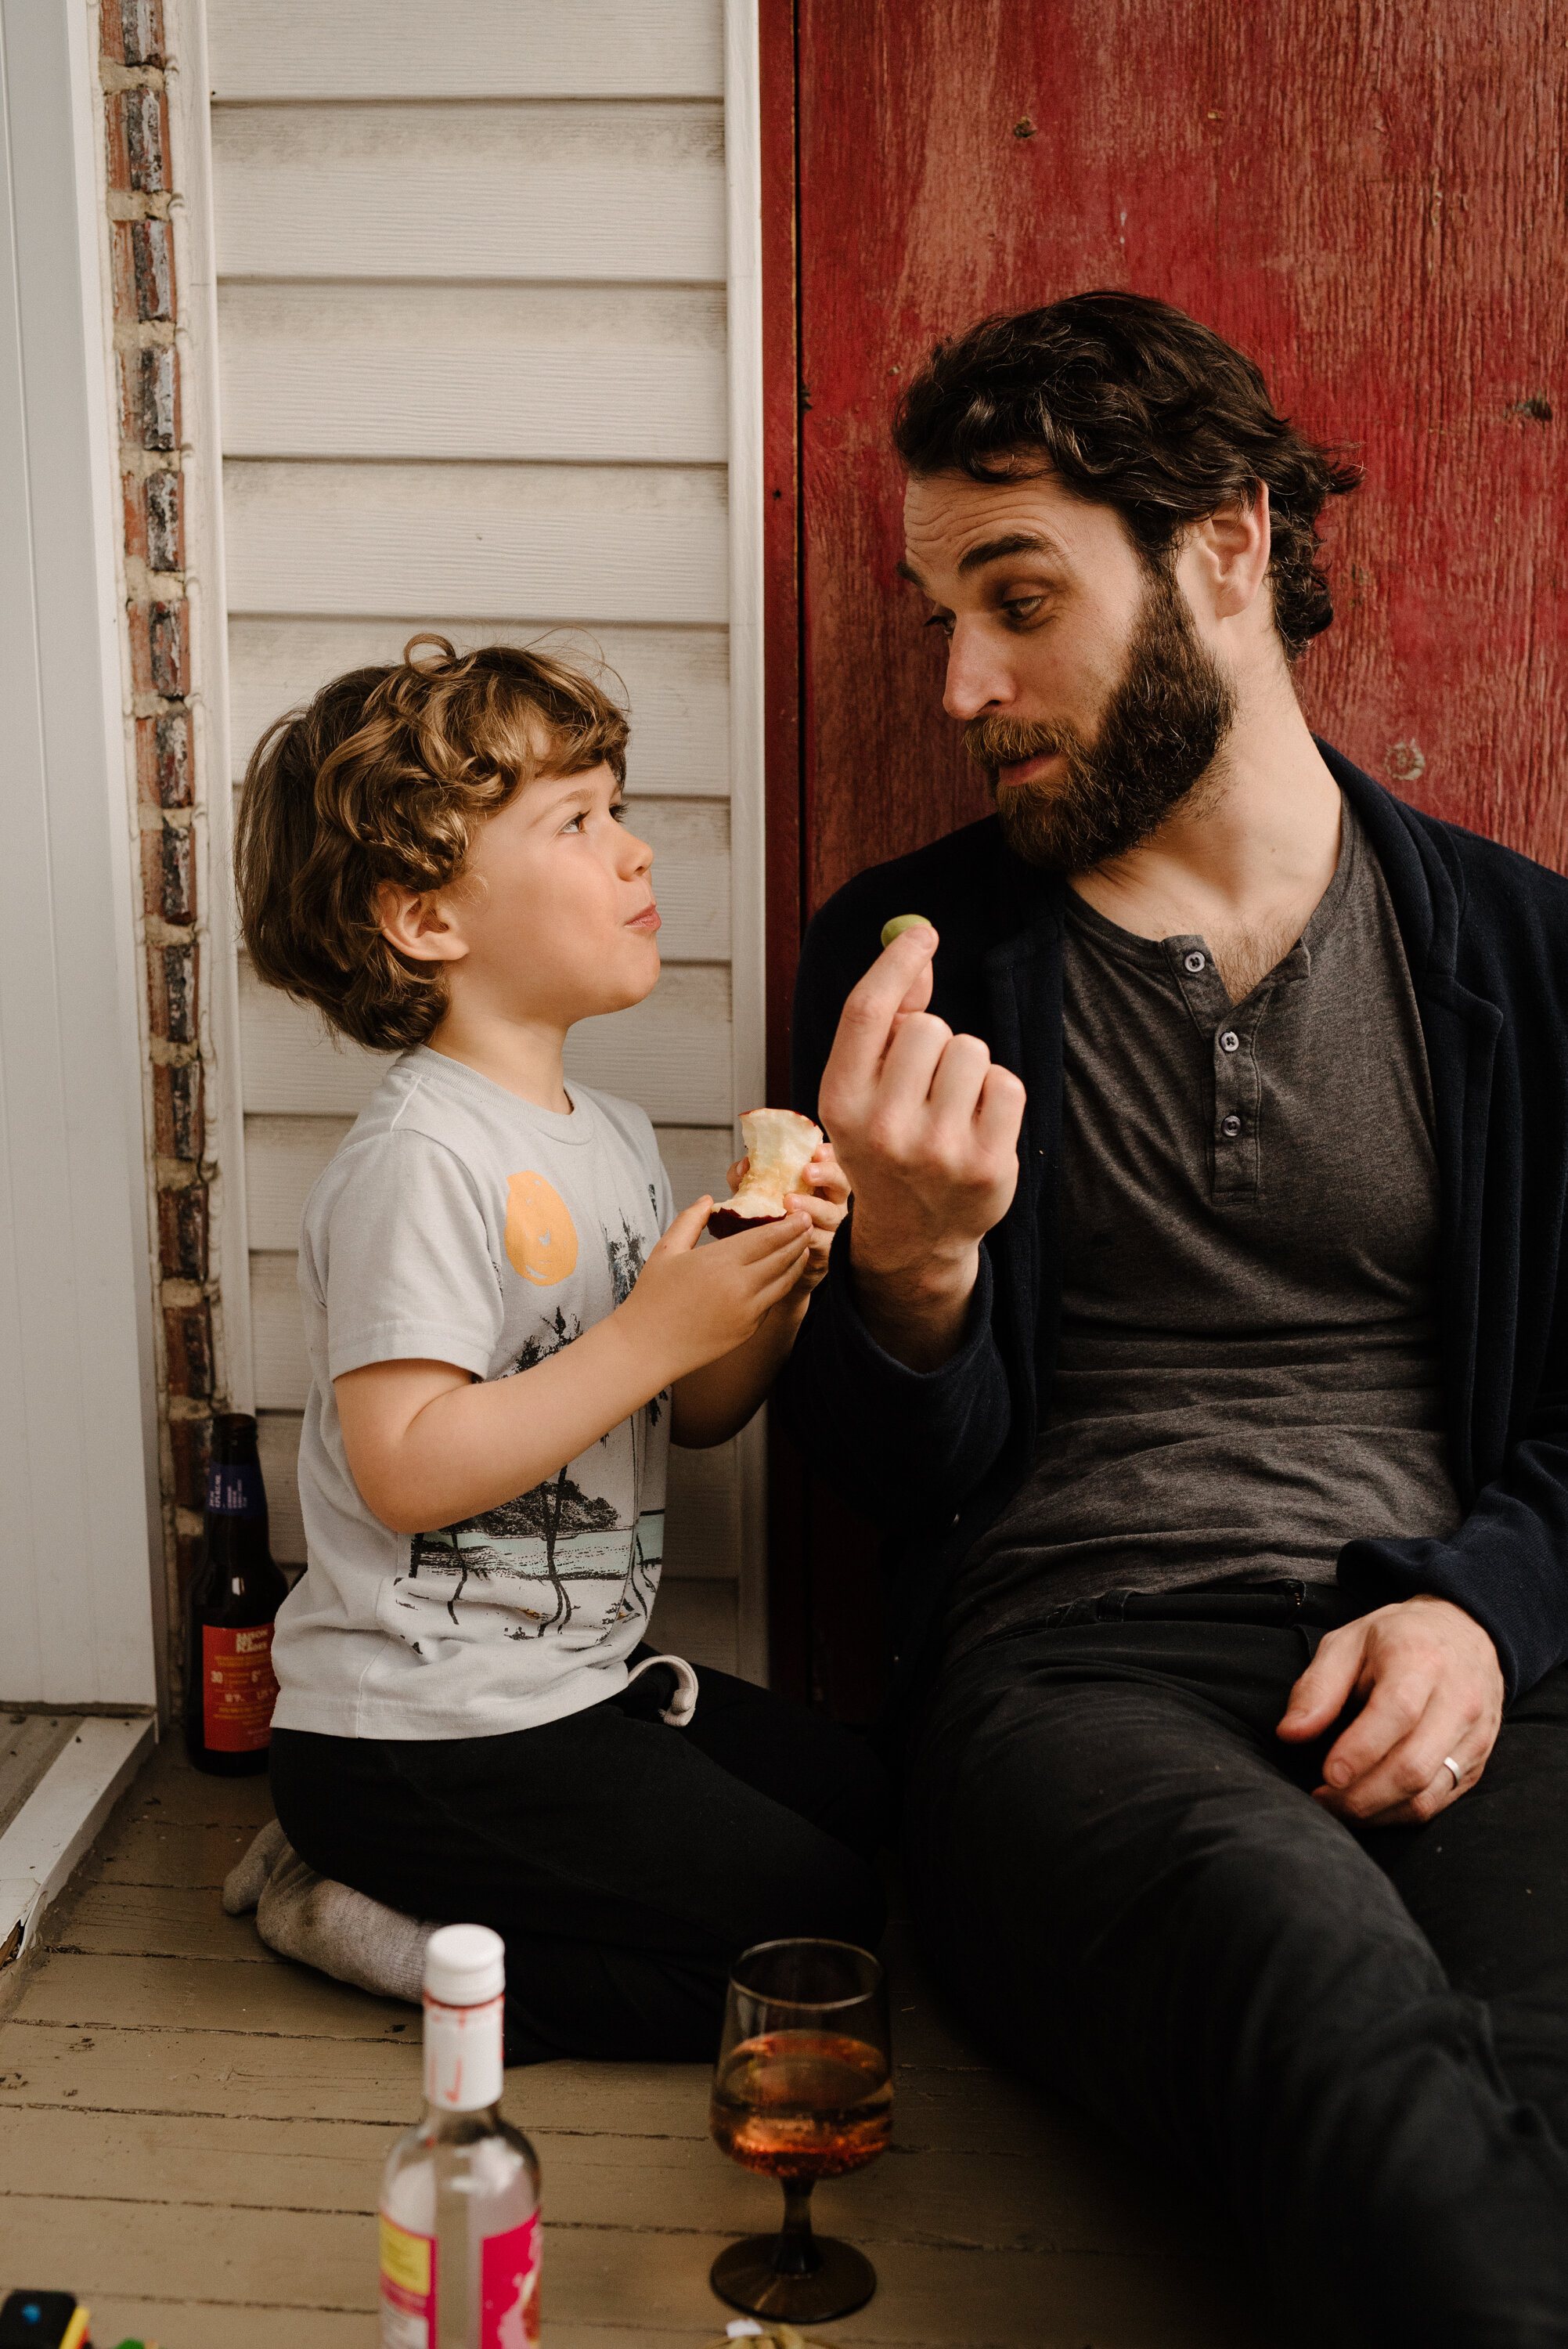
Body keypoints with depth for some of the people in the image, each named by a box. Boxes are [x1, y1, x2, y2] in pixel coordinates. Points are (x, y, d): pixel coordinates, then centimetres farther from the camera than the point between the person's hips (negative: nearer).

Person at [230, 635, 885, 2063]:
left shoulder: (615, 1139, 10)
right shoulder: (422, 1158, -19)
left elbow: (697, 1417, 13)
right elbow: (405, 1471, -26)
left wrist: (772, 1292, -7)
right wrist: (652, 1334, -24)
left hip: (584, 1682, 9)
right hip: (427, 1733, -9)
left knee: (866, 1804, 16)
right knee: (823, 1927, -8)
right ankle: (393, 1935, 1)